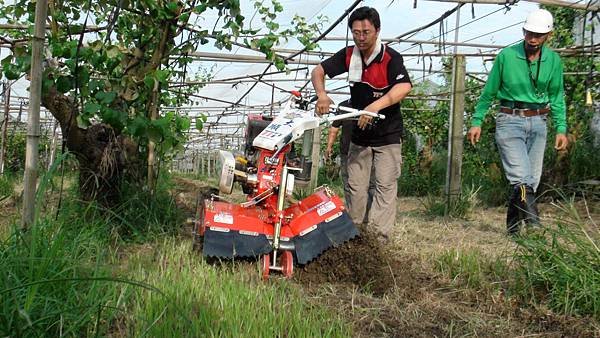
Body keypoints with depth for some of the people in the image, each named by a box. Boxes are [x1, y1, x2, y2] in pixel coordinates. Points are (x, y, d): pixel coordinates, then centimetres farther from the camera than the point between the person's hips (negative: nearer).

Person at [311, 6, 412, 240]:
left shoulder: (390, 58, -18)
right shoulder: (348, 56, -3)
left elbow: (404, 87, -33)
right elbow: (318, 71, 0)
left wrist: (376, 106, -47)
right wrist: (321, 94, -22)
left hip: (387, 135, -5)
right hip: (359, 134, 5)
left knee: (385, 186, -4)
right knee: (355, 186, 9)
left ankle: (379, 238, -2)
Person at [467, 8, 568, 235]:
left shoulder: (553, 60, 3)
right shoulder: (506, 56, -5)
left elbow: (557, 97, 11)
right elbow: (489, 92, 3)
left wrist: (561, 129, 3)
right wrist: (477, 121, 1)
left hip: (538, 123, 4)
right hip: (510, 121, -4)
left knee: (532, 180, 6)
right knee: (521, 178, -16)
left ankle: (514, 228, 17)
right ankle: (534, 225, -20)